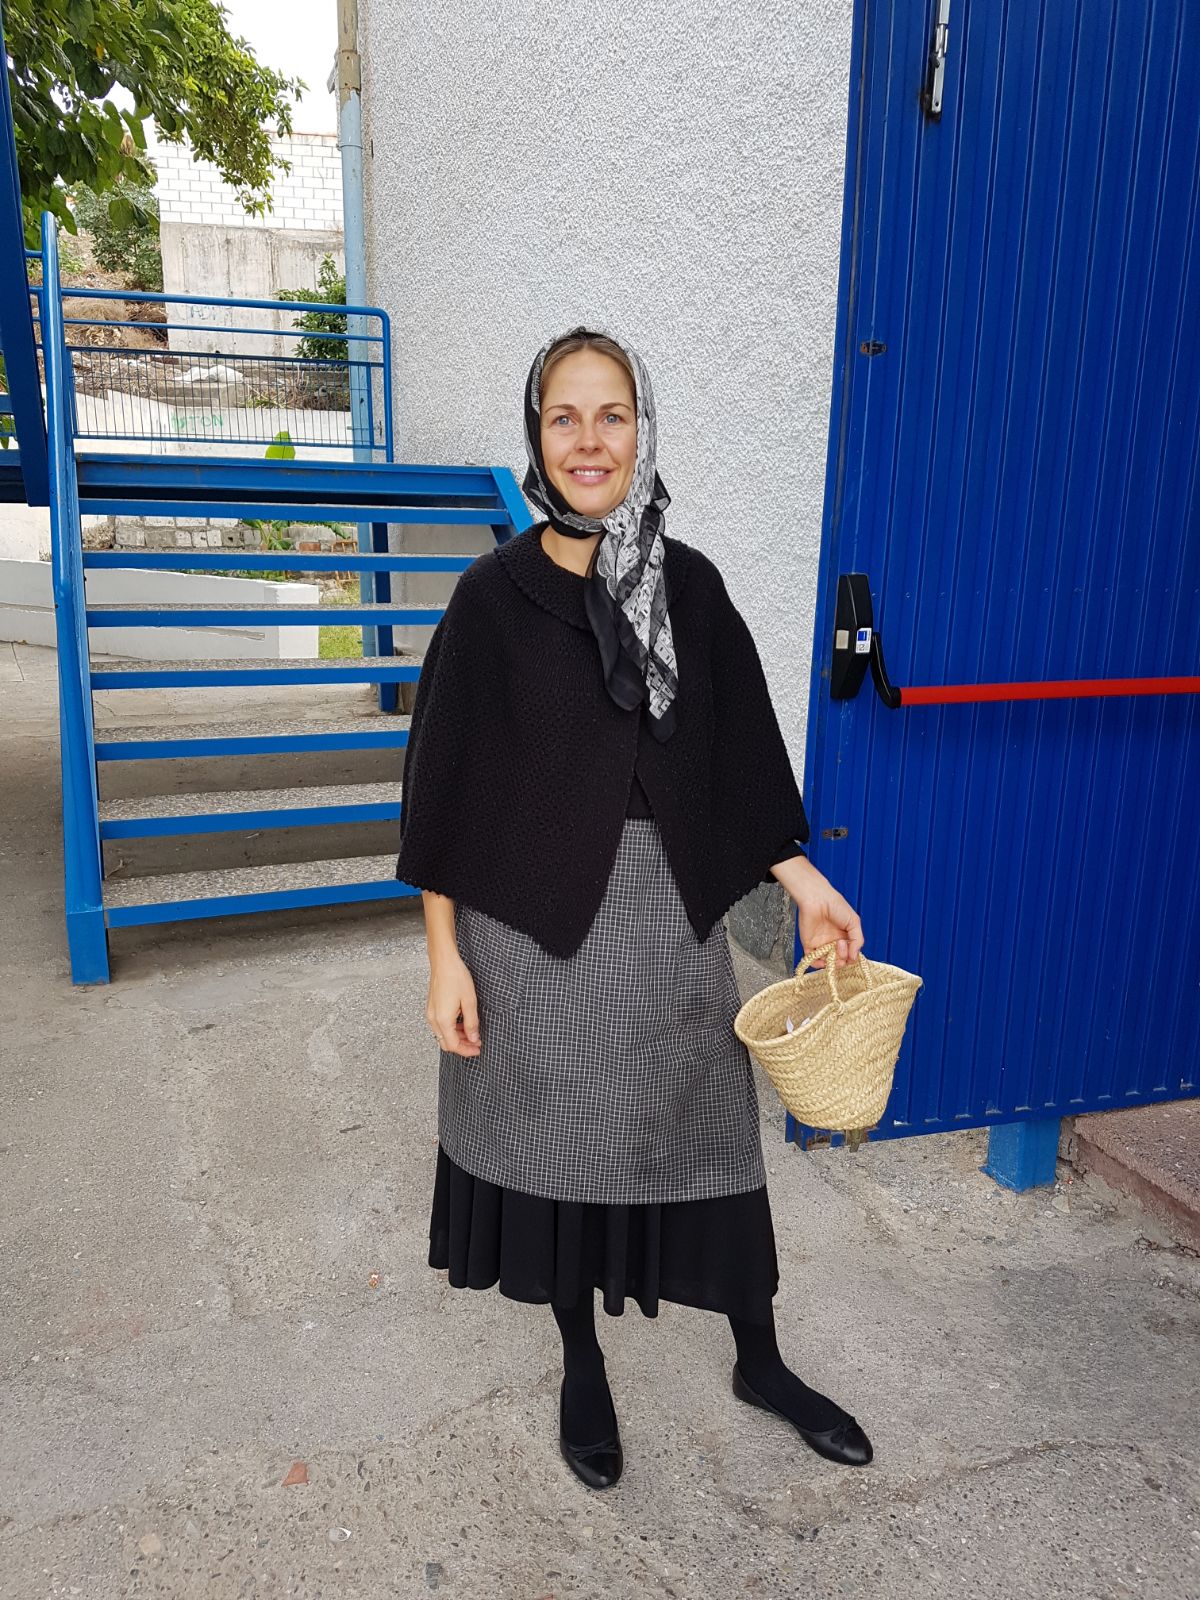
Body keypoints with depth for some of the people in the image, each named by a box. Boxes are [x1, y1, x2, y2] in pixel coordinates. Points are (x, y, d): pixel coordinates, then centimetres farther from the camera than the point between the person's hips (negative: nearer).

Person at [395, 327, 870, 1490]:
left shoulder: (689, 585, 0)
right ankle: (582, 1372, 40)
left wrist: (804, 882, 0)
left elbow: (739, 753, 6)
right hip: (533, 916, -2)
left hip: (668, 913, 2)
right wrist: (445, 955, -7)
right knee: (559, 1144, 14)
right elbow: (445, 782, -6)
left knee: (705, 1130, 15)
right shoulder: (494, 594, -8)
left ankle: (759, 1362, 39)